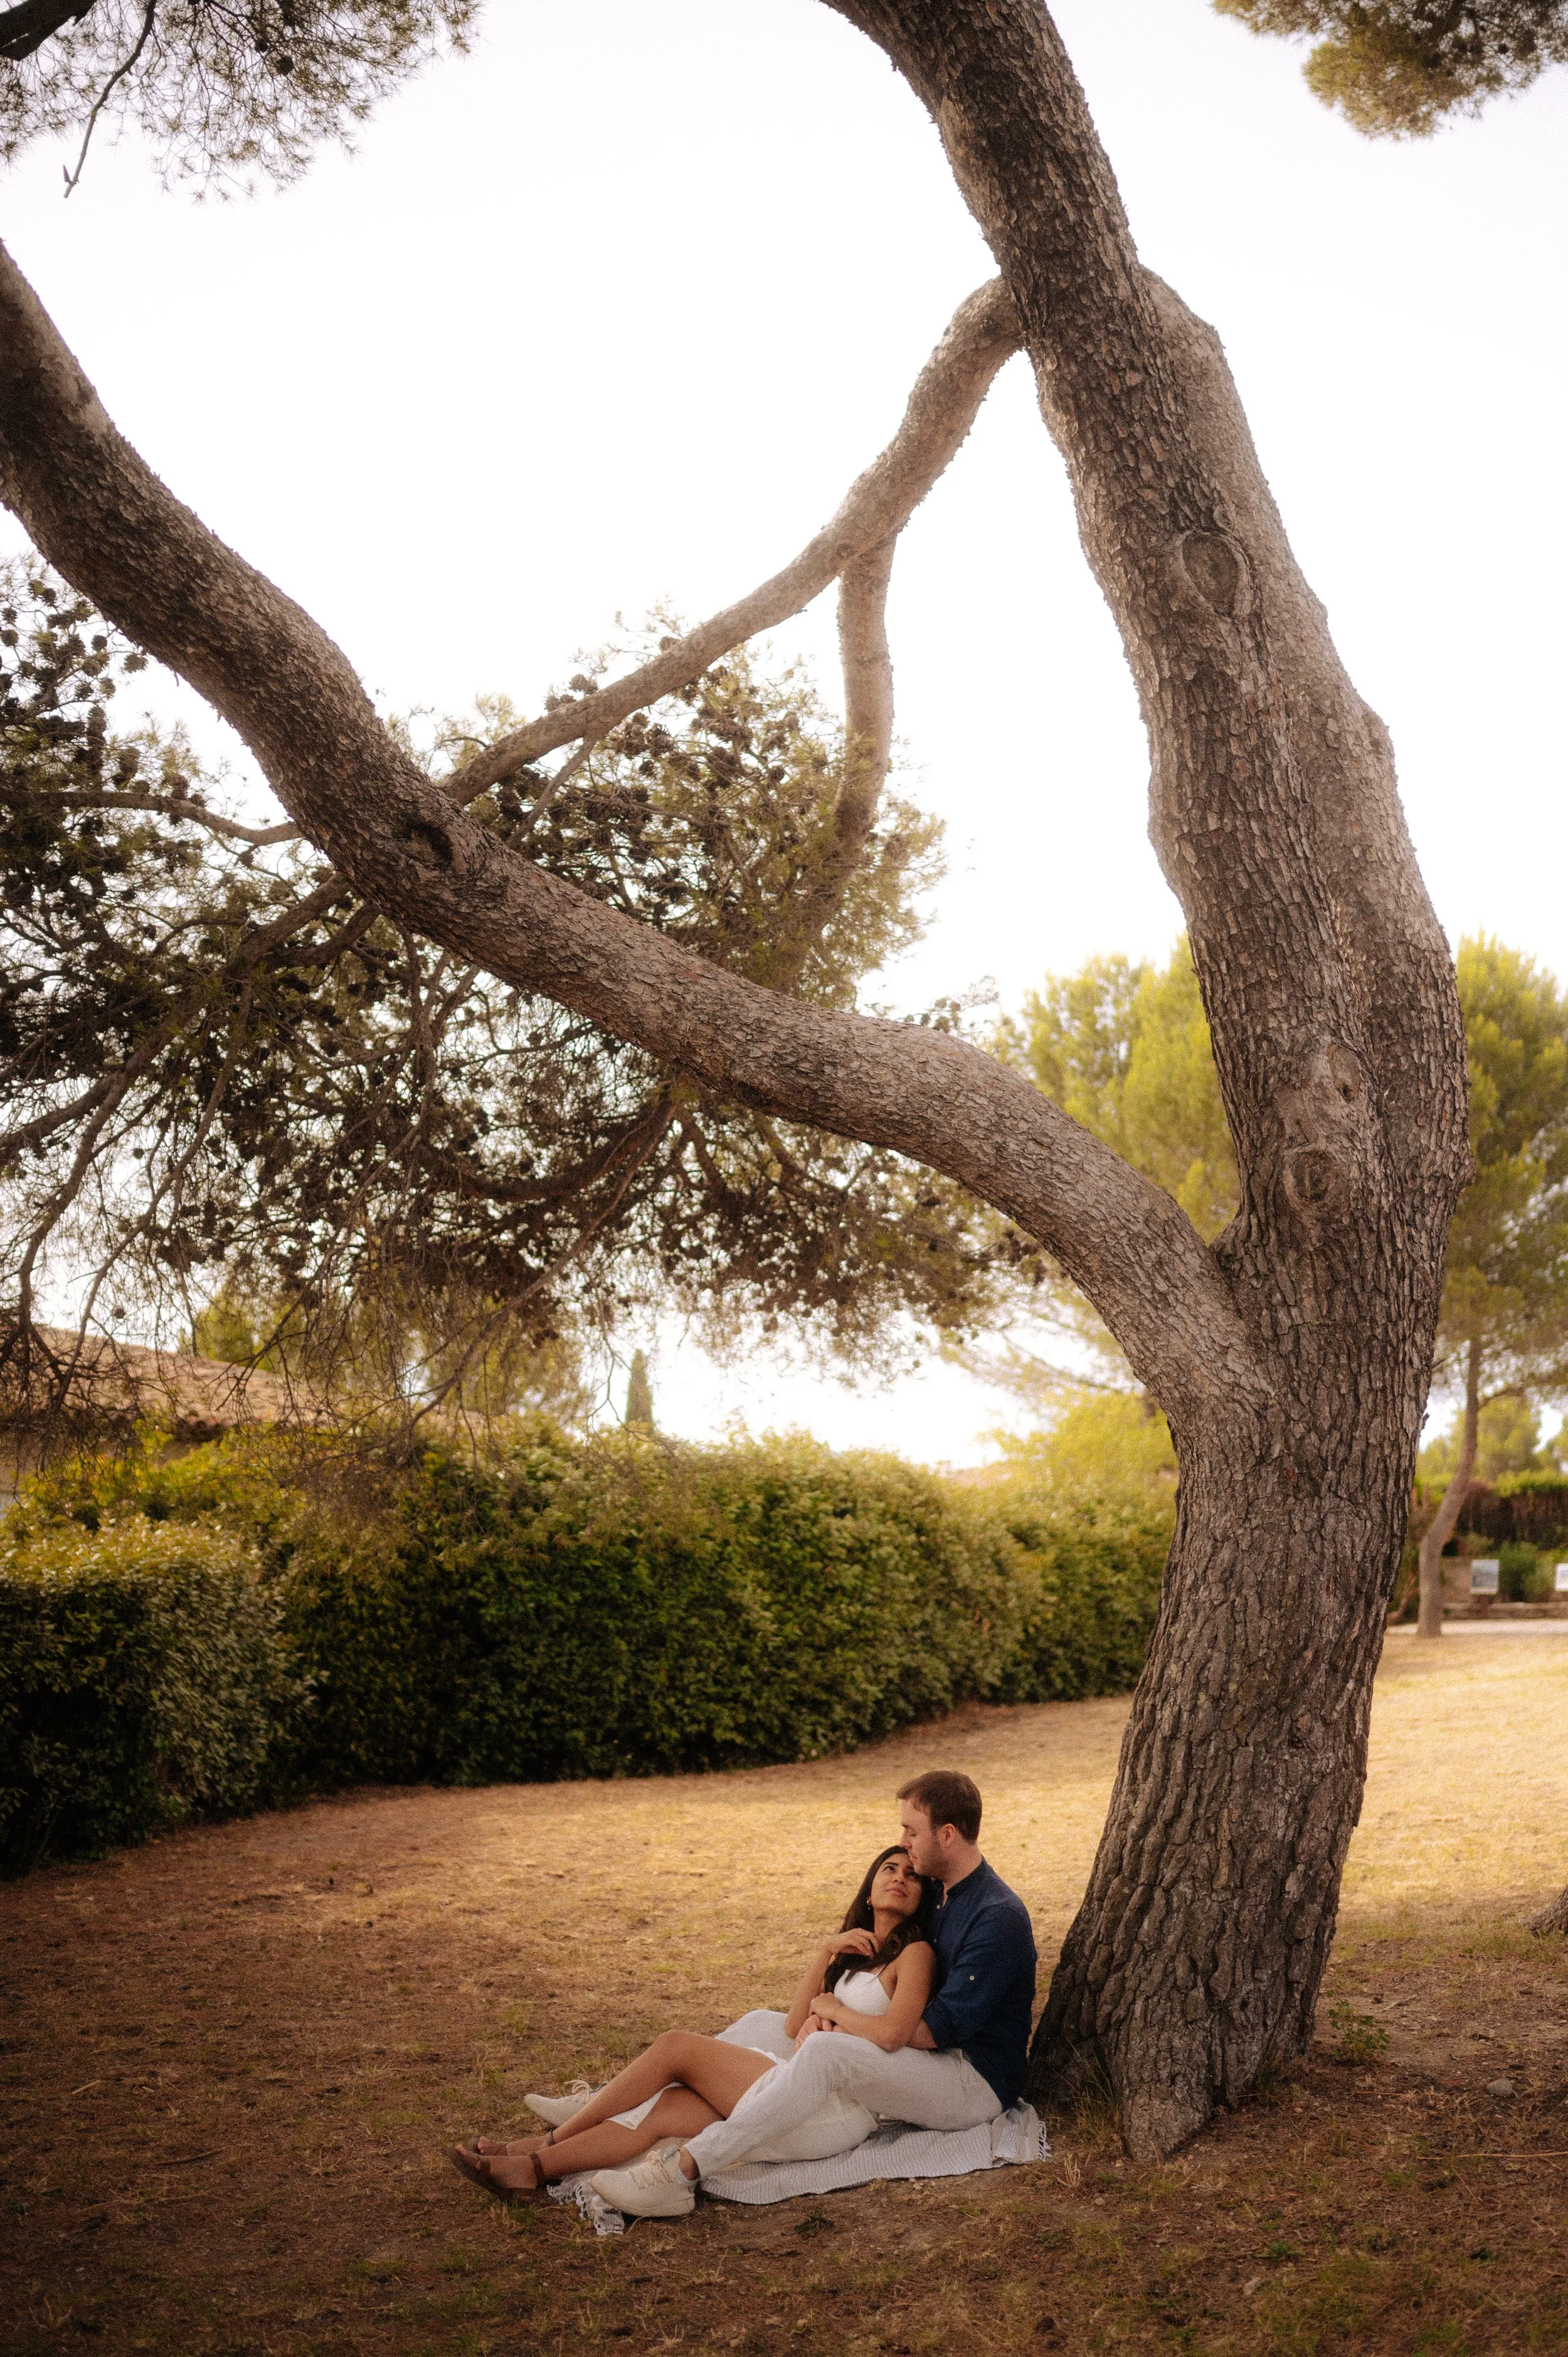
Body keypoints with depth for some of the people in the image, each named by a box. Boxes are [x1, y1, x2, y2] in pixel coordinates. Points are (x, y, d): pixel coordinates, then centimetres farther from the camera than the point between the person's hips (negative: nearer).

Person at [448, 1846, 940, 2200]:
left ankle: (552, 2139, -4)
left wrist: (834, 2008, -2)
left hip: (839, 2111, -8)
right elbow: (796, 2033, 15)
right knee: (664, 2107, -10)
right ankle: (531, 2166, -15)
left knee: (676, 2047, -11)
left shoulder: (914, 1953, -1)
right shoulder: (857, 1952, 24)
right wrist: (824, 1953, 5)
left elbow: (891, 2035, -20)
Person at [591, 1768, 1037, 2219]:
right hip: (939, 2067, 10)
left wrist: (842, 2016, -12)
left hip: (977, 2084, -10)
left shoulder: (998, 1917, -18)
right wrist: (829, 2014, -4)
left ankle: (683, 2171, -34)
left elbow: (937, 2030, -22)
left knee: (826, 2053, -28)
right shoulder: (944, 1899, 13)